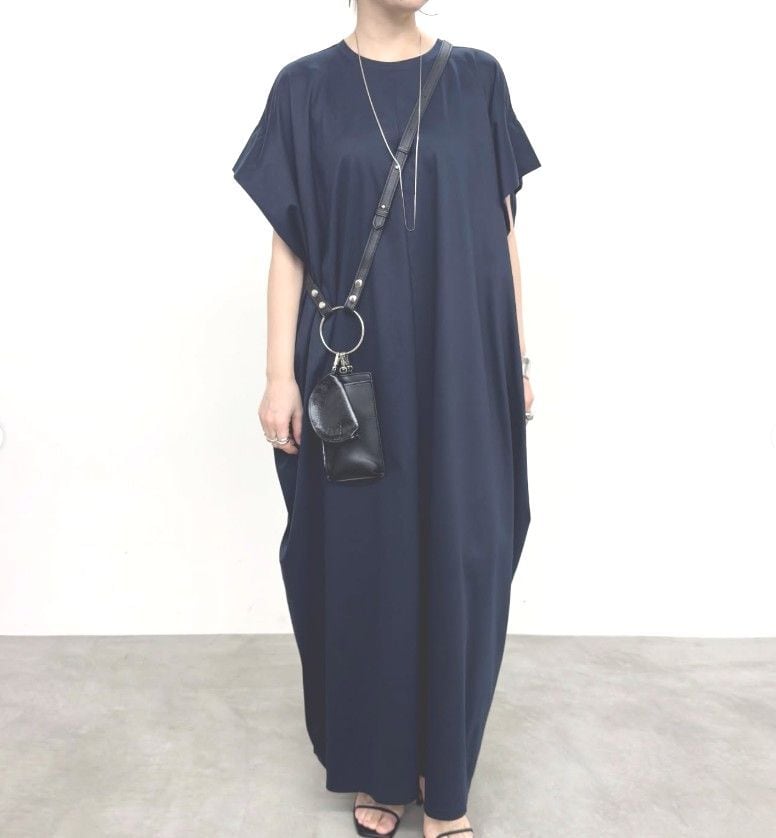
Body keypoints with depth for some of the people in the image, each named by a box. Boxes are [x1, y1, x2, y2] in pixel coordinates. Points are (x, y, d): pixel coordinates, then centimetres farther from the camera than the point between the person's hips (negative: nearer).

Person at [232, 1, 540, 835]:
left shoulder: (477, 79, 7)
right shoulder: (307, 87, 3)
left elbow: (501, 232, 7)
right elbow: (289, 245, 1)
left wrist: (519, 358, 5)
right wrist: (281, 375, -5)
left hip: (461, 369, 1)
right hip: (357, 371, -1)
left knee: (459, 563, 4)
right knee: (365, 559, 7)